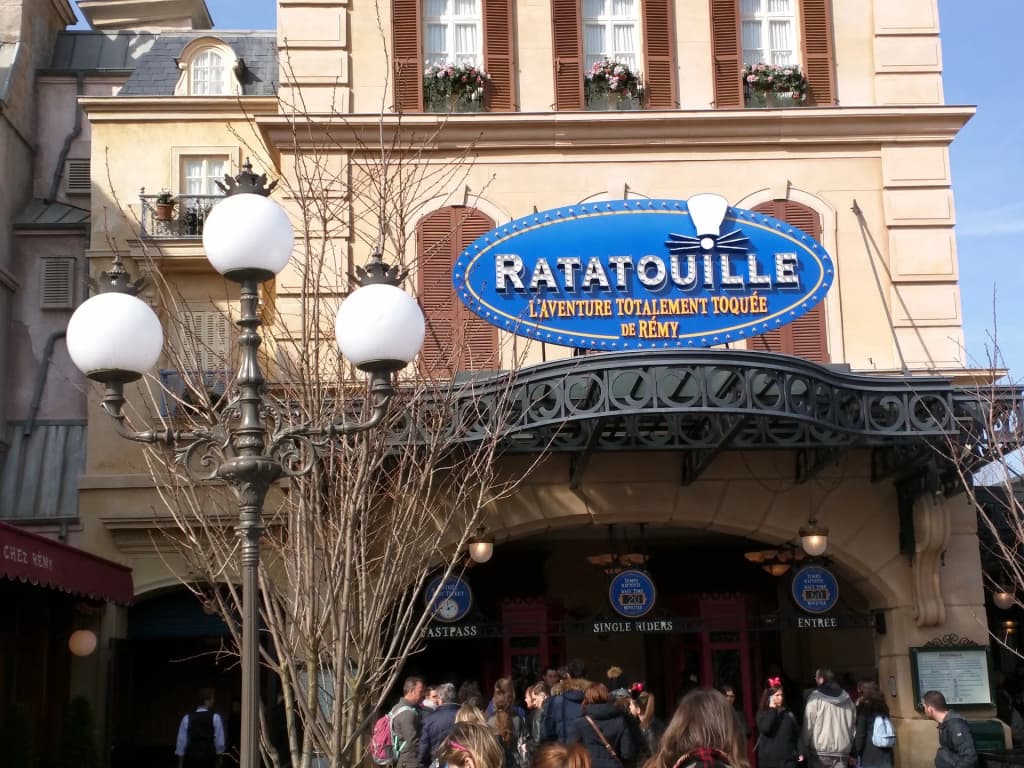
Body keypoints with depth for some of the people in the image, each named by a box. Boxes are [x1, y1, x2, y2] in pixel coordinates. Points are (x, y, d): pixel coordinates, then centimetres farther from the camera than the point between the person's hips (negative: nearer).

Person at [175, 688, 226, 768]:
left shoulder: (187, 718, 0)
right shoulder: (215, 718, -4)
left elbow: (181, 742, 1)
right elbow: (220, 743, -3)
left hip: (191, 759, 1)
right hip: (209, 759, -1)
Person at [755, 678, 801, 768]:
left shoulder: (789, 714, 9)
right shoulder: (762, 714, 1)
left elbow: (797, 734, 11)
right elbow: (765, 729, -18)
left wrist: (800, 752, 2)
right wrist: (772, 709, -11)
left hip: (788, 759, 2)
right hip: (768, 760, -2)